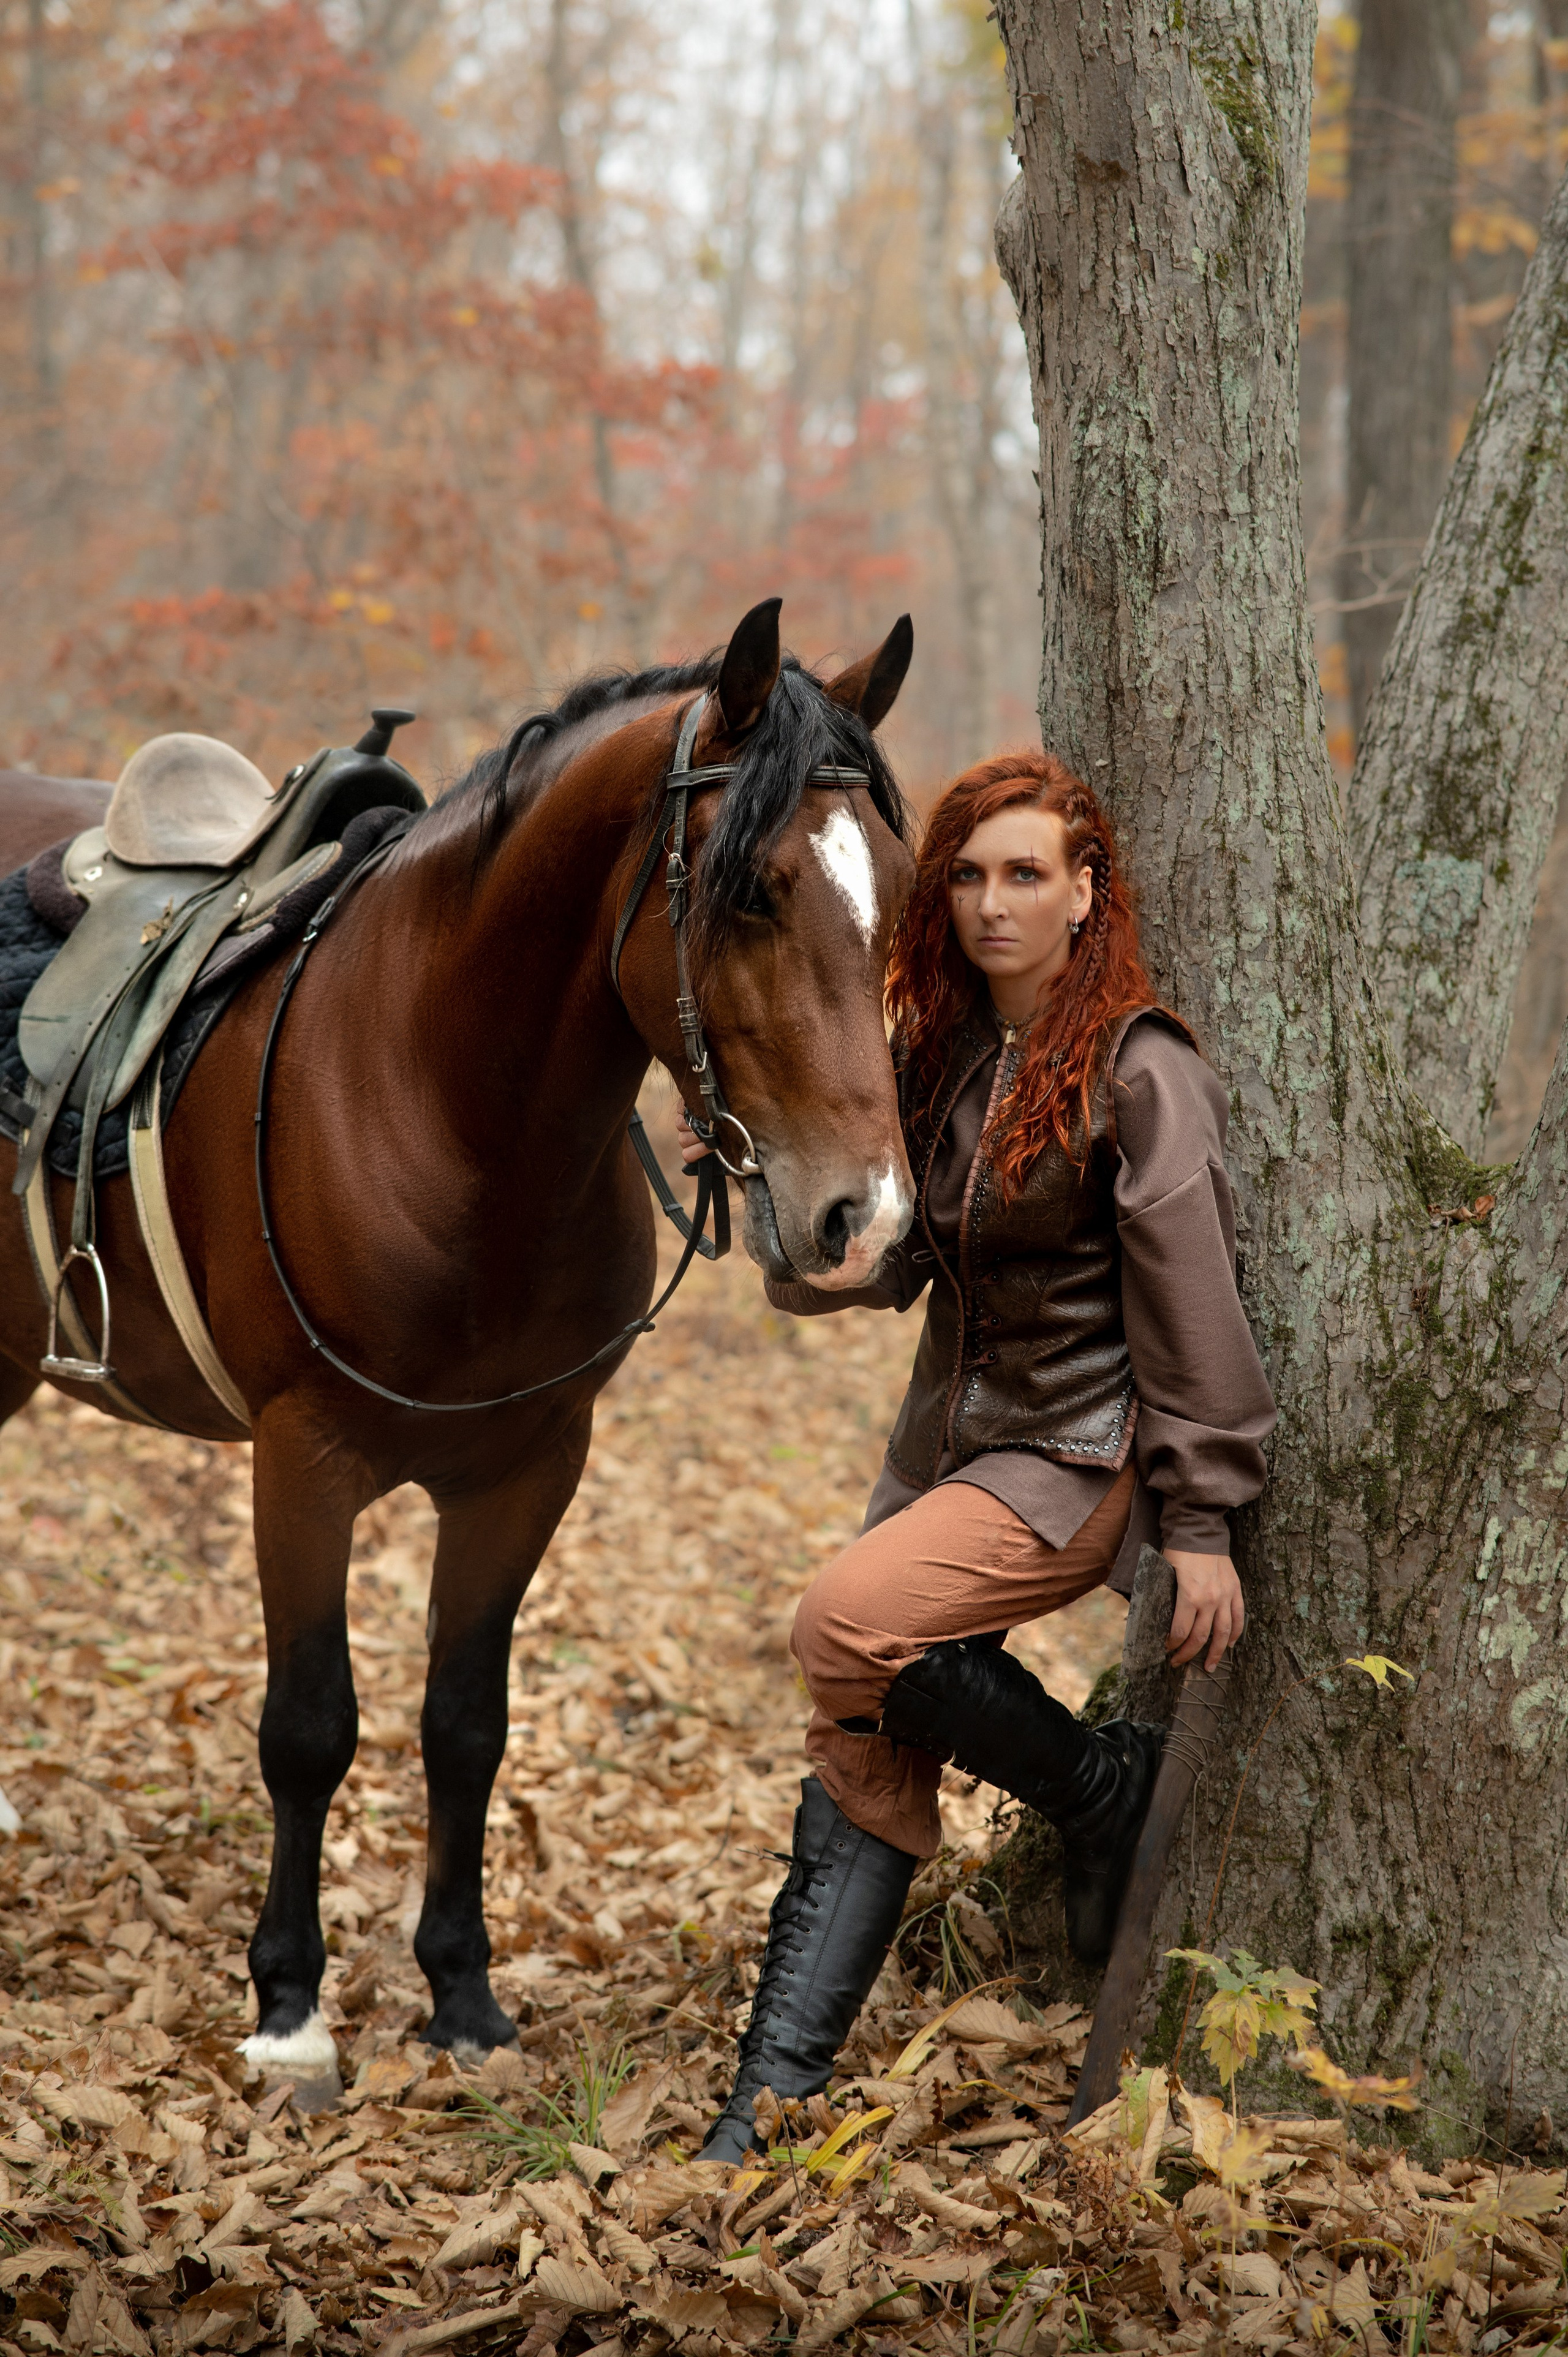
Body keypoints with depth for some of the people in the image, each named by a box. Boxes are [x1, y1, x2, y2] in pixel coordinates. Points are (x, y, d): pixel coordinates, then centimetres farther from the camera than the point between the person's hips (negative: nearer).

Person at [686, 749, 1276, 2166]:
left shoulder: (1138, 1073, -13)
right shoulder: (937, 1058, 8)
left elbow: (1191, 1305, -13)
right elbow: (877, 1265, 9)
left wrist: (1203, 1524, -14)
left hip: (1081, 1458, -7)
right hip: (951, 1437, 7)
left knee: (848, 1627, -26)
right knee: (866, 1762, 1)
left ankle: (1105, 1784, -3)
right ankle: (772, 2107, 4)